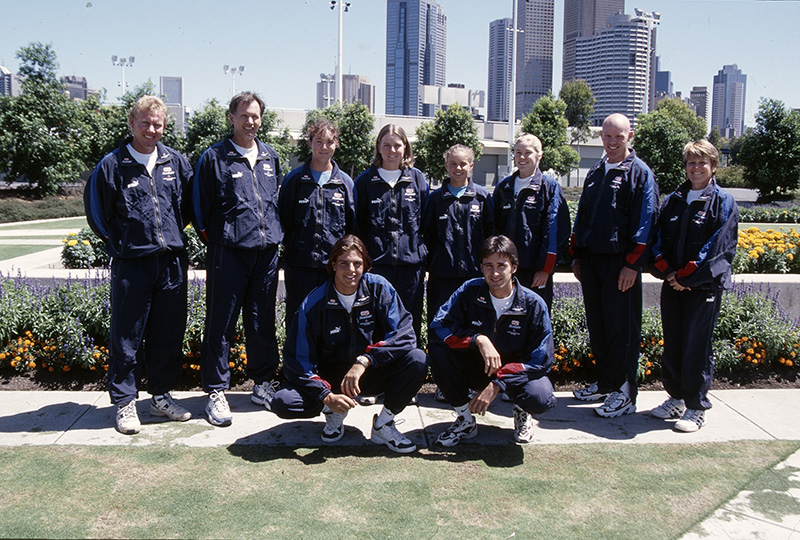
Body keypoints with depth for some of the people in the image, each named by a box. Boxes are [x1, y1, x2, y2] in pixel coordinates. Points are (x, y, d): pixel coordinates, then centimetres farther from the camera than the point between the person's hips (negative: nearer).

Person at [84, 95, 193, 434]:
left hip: (172, 263, 4)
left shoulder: (176, 162, 7)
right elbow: (96, 210, 6)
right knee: (127, 336, 2)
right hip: (131, 264, -3)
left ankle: (162, 396, 24)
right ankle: (124, 403, 14)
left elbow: (189, 203, 20)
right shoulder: (112, 165, -3)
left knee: (169, 334, 10)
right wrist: (119, 241, 7)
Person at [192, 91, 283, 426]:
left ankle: (263, 382, 25)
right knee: (221, 324, 0)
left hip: (267, 252, 4)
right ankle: (217, 392, 11)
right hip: (228, 253, -4)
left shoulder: (270, 157, 13)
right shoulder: (214, 158, -1)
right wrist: (213, 238, 1)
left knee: (263, 322, 12)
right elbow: (199, 205, 1)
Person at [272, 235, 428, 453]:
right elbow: (298, 359, -14)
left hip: (370, 375, 1)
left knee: (417, 359, -26)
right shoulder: (314, 304, -14)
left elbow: (404, 334, -19)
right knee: (282, 402, -26)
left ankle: (383, 423, -6)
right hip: (329, 379, -1)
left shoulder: (379, 288, -11)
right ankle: (333, 414, 6)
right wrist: (326, 397, -29)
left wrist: (364, 361, -32)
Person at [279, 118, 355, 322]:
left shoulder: (345, 182, 9)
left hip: (334, 265, 1)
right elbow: (283, 219, 9)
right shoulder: (294, 179, 6)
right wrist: (285, 245, 0)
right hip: (299, 264, -1)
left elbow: (352, 226, 13)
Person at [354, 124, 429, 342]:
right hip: (377, 261, -1)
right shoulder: (365, 181, 7)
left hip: (411, 261, 1)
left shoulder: (417, 179, 9)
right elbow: (357, 224, 9)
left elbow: (426, 221, 13)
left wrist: (424, 252, 8)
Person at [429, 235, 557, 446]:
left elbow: (541, 360, -17)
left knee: (541, 399, -34)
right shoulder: (469, 291, -12)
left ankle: (522, 412, 8)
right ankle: (465, 420, -8)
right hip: (475, 369, 2)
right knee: (438, 347, -26)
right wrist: (478, 339, -34)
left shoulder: (534, 305, -15)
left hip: (515, 372, -1)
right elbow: (437, 326, -19)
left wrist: (497, 384, -28)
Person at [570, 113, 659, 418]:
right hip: (591, 260, 7)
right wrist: (577, 256, 15)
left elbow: (644, 221, -10)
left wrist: (632, 265, -15)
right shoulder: (595, 173, 17)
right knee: (596, 327, 12)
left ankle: (625, 394, 4)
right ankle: (605, 384, 24)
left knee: (622, 329, -3)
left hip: (619, 264, -7)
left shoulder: (639, 173, -4)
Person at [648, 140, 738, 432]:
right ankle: (676, 399, 25)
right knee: (672, 345, 11)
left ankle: (696, 408, 9)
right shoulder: (673, 200, 13)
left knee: (696, 348, -2)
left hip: (704, 287, -5)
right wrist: (667, 272, -7)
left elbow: (718, 247, -10)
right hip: (672, 285, 5)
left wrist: (685, 277, -13)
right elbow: (658, 239, 9)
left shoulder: (723, 202, -2)